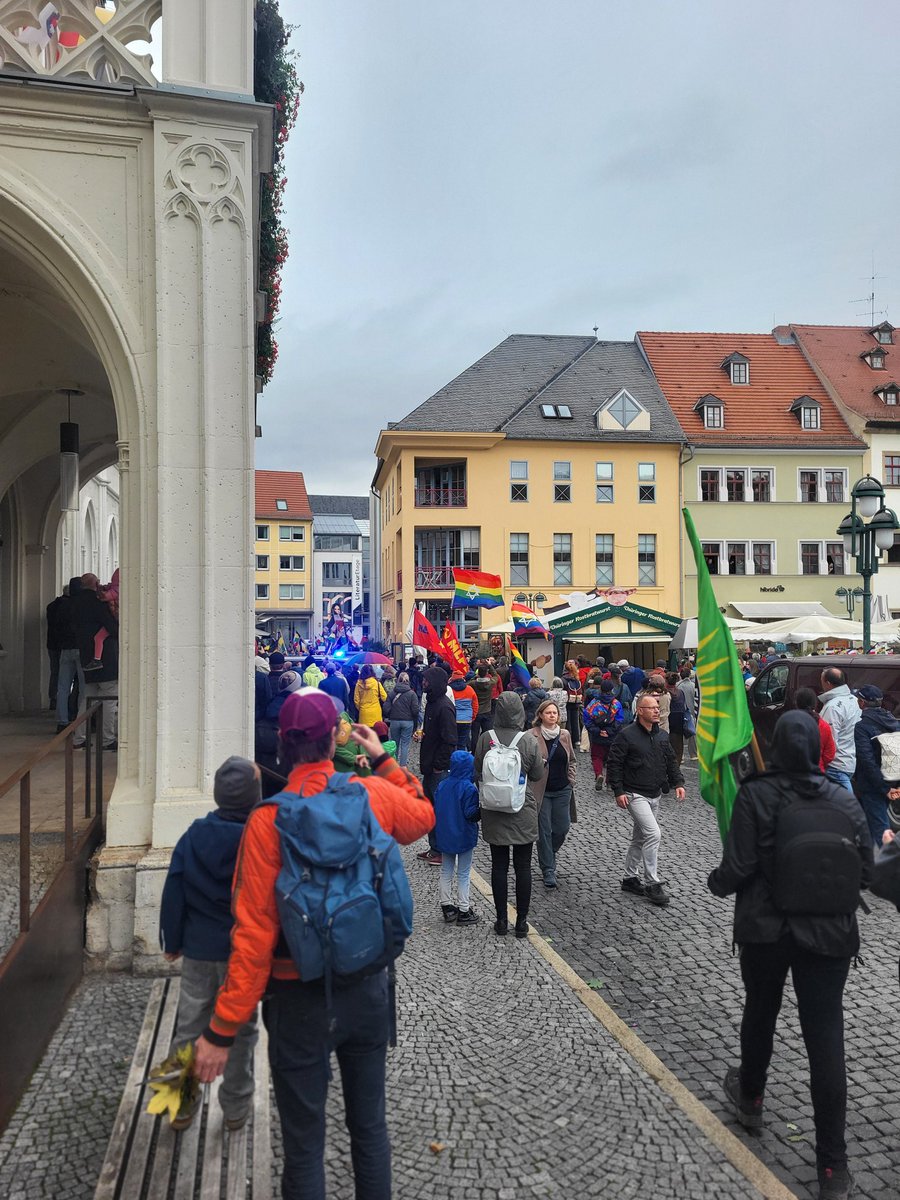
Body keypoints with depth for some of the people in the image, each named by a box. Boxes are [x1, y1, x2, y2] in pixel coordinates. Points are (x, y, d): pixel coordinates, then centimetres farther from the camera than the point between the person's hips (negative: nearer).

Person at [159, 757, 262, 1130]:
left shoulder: (194, 835, -7)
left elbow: (174, 893, -2)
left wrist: (171, 942, 10)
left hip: (198, 949, 2)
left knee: (188, 1027, 16)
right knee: (241, 1030, 13)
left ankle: (182, 1105, 26)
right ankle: (236, 1107, 24)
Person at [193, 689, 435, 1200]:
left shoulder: (268, 820, -19)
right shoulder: (377, 795, -11)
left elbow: (254, 934, -19)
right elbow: (424, 815, 14)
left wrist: (222, 1031, -10)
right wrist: (384, 760, 18)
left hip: (301, 999, -3)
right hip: (369, 986, 3)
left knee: (305, 1143, 14)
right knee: (370, 1126, 21)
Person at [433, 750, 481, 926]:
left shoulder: (442, 785, -1)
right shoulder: (469, 788, -19)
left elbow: (435, 809, 5)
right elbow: (470, 813, -20)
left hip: (444, 836, 5)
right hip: (464, 837, -5)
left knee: (446, 871, 15)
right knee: (463, 874, 6)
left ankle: (447, 906, 20)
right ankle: (463, 911, 10)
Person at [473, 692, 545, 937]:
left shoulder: (485, 738, -11)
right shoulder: (530, 742, -14)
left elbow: (477, 772, -3)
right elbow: (537, 775, -1)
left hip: (494, 813, 1)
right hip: (523, 814, -1)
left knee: (499, 866, 11)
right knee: (523, 867, 10)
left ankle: (501, 919, 18)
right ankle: (522, 921, 16)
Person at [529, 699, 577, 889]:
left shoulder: (565, 735, 7)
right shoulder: (532, 736, -8)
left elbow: (571, 760, 17)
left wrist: (571, 780, 8)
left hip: (562, 790, 4)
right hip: (541, 791, -4)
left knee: (562, 827, 6)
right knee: (544, 831, 0)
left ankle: (548, 856, 36)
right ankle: (548, 871, 11)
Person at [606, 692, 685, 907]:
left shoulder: (662, 735, 7)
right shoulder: (627, 735, -14)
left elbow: (670, 761, 16)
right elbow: (613, 764, -12)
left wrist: (678, 783, 2)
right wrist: (618, 791, -16)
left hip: (655, 795, 7)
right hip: (635, 794, -7)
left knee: (640, 837, 16)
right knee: (653, 833, -17)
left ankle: (630, 878, 29)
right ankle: (652, 884, -7)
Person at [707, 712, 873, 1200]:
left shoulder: (756, 795, -13)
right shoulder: (844, 799, -3)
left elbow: (739, 868, -16)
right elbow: (865, 870, 2)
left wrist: (715, 882, 5)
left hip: (765, 929, -1)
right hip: (829, 933, 2)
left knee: (760, 1014, 21)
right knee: (825, 1038, 5)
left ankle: (751, 1099, 44)